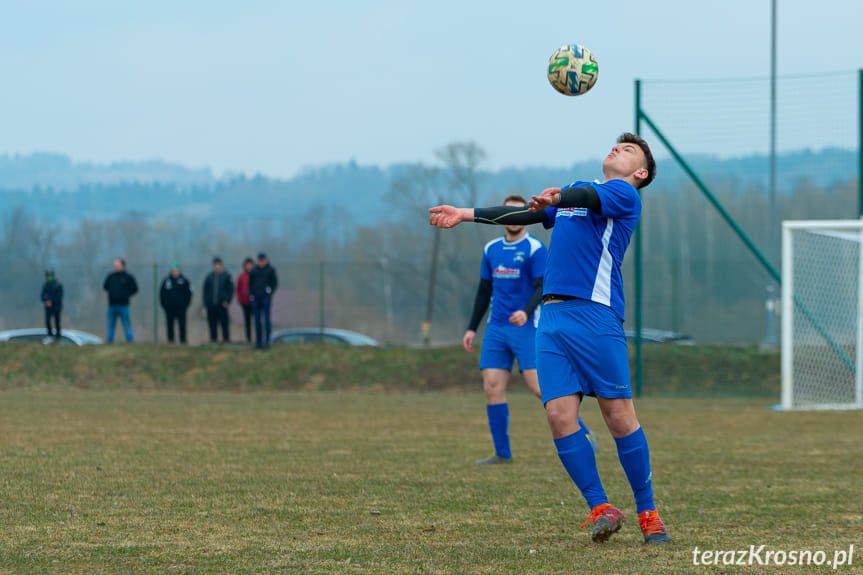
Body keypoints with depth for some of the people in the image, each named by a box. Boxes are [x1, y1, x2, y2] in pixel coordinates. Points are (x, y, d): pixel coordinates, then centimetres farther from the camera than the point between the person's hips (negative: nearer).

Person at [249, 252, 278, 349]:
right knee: (257, 320, 4)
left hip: (266, 298, -3)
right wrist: (250, 294, 3)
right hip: (255, 298, 3)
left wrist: (270, 294, -7)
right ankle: (258, 341, 8)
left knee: (266, 319, -8)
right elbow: (250, 283, 17)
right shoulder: (254, 271, 11)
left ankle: (267, 340, -4)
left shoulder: (271, 270, 3)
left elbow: (275, 283, 3)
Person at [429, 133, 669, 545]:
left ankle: (648, 513, 3)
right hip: (552, 318, 6)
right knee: (559, 414, -7)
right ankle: (600, 509, -2)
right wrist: (466, 214, 30)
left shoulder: (625, 194, 3)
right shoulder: (575, 193, 27)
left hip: (596, 315, -6)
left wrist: (558, 197, -39)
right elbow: (526, 214, 35)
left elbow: (589, 197, -18)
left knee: (619, 415, -8)